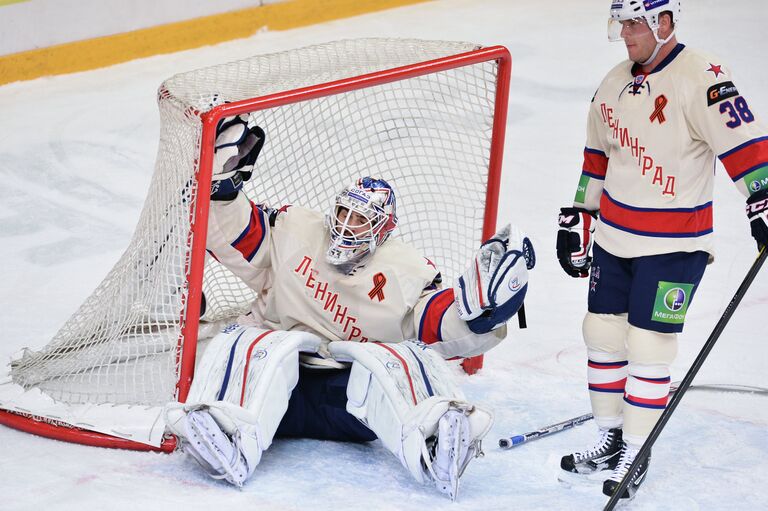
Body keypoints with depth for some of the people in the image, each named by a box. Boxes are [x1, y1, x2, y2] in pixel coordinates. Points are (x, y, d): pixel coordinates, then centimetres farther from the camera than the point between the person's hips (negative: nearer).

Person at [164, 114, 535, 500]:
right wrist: (222, 180, -9)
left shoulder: (407, 273, 6)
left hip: (355, 389, -1)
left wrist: (481, 299, -23)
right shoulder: (292, 230, 11)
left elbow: (443, 328, -4)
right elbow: (236, 236, 6)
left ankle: (433, 450, -61)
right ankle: (230, 446, -58)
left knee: (387, 364, -31)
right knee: (264, 345, -32)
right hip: (278, 380, 1)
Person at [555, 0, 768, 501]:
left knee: (648, 347, -4)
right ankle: (610, 439, 26)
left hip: (674, 244, -7)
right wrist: (578, 216, 20)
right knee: (603, 334, 11)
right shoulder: (614, 84, 8)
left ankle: (636, 454, 10)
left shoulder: (702, 79, -17)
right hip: (613, 236, 7)